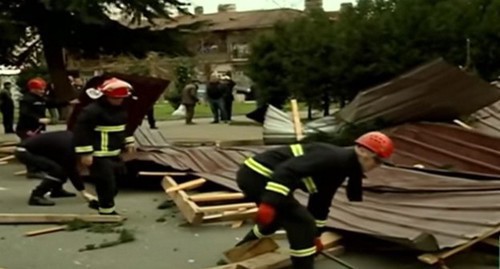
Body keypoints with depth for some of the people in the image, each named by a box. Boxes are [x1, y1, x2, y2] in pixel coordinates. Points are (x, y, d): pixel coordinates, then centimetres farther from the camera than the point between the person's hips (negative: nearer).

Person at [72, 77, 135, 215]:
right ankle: (106, 211, 10)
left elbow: (124, 127, 24)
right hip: (99, 155, -9)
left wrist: (129, 142, 23)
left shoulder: (121, 108, 7)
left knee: (116, 180, 18)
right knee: (106, 183, -6)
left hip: (114, 153, 9)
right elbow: (81, 131, -22)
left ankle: (99, 203, 35)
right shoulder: (92, 111, -21)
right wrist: (85, 153, -23)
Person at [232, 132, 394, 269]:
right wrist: (270, 203, -33)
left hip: (254, 175, 11)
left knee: (279, 217, 32)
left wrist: (315, 235, 33)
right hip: (257, 175, -11)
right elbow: (287, 170, -29)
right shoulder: (334, 158, -18)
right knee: (302, 223, -10)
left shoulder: (338, 168, 14)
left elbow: (320, 203, 26)